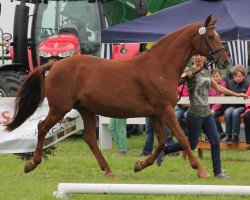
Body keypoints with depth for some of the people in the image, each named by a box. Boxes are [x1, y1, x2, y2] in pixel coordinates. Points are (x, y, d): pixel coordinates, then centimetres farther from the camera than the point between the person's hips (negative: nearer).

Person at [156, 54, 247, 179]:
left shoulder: (206, 73, 14)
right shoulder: (190, 71, -8)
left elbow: (218, 88, 26)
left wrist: (236, 94, 29)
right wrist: (186, 75, -51)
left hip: (207, 113, 7)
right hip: (195, 114, -7)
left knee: (215, 142, -1)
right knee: (191, 145, 0)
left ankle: (218, 172, 4)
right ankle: (164, 151, 19)